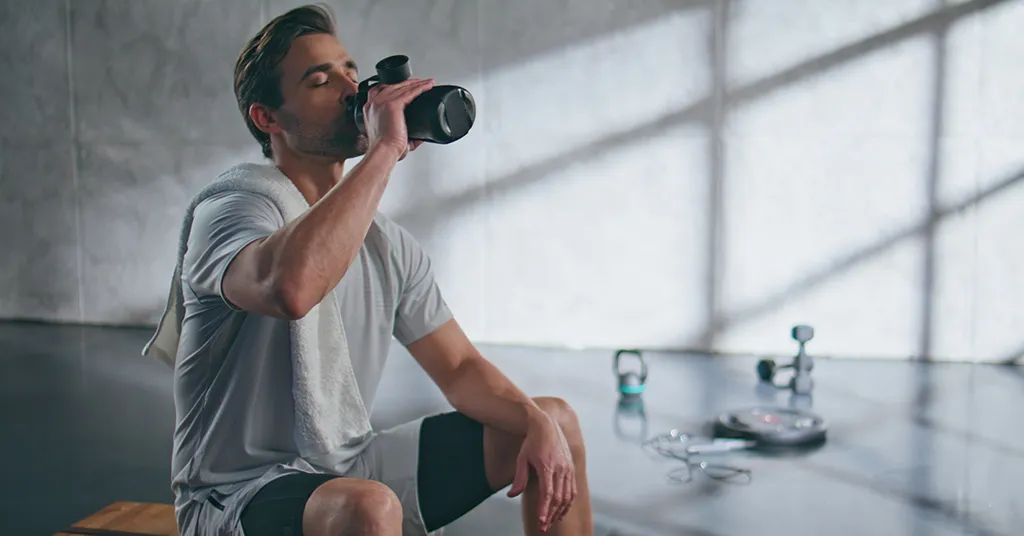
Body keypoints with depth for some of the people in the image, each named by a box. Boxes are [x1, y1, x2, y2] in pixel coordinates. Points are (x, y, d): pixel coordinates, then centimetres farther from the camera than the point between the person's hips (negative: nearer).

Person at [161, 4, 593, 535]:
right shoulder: (233, 211, -16)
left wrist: (539, 425, -12)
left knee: (556, 421, 5)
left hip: (353, 468, 7)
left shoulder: (388, 243, 6)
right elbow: (291, 287, -41)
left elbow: (460, 368, 7)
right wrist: (385, 150, -32)